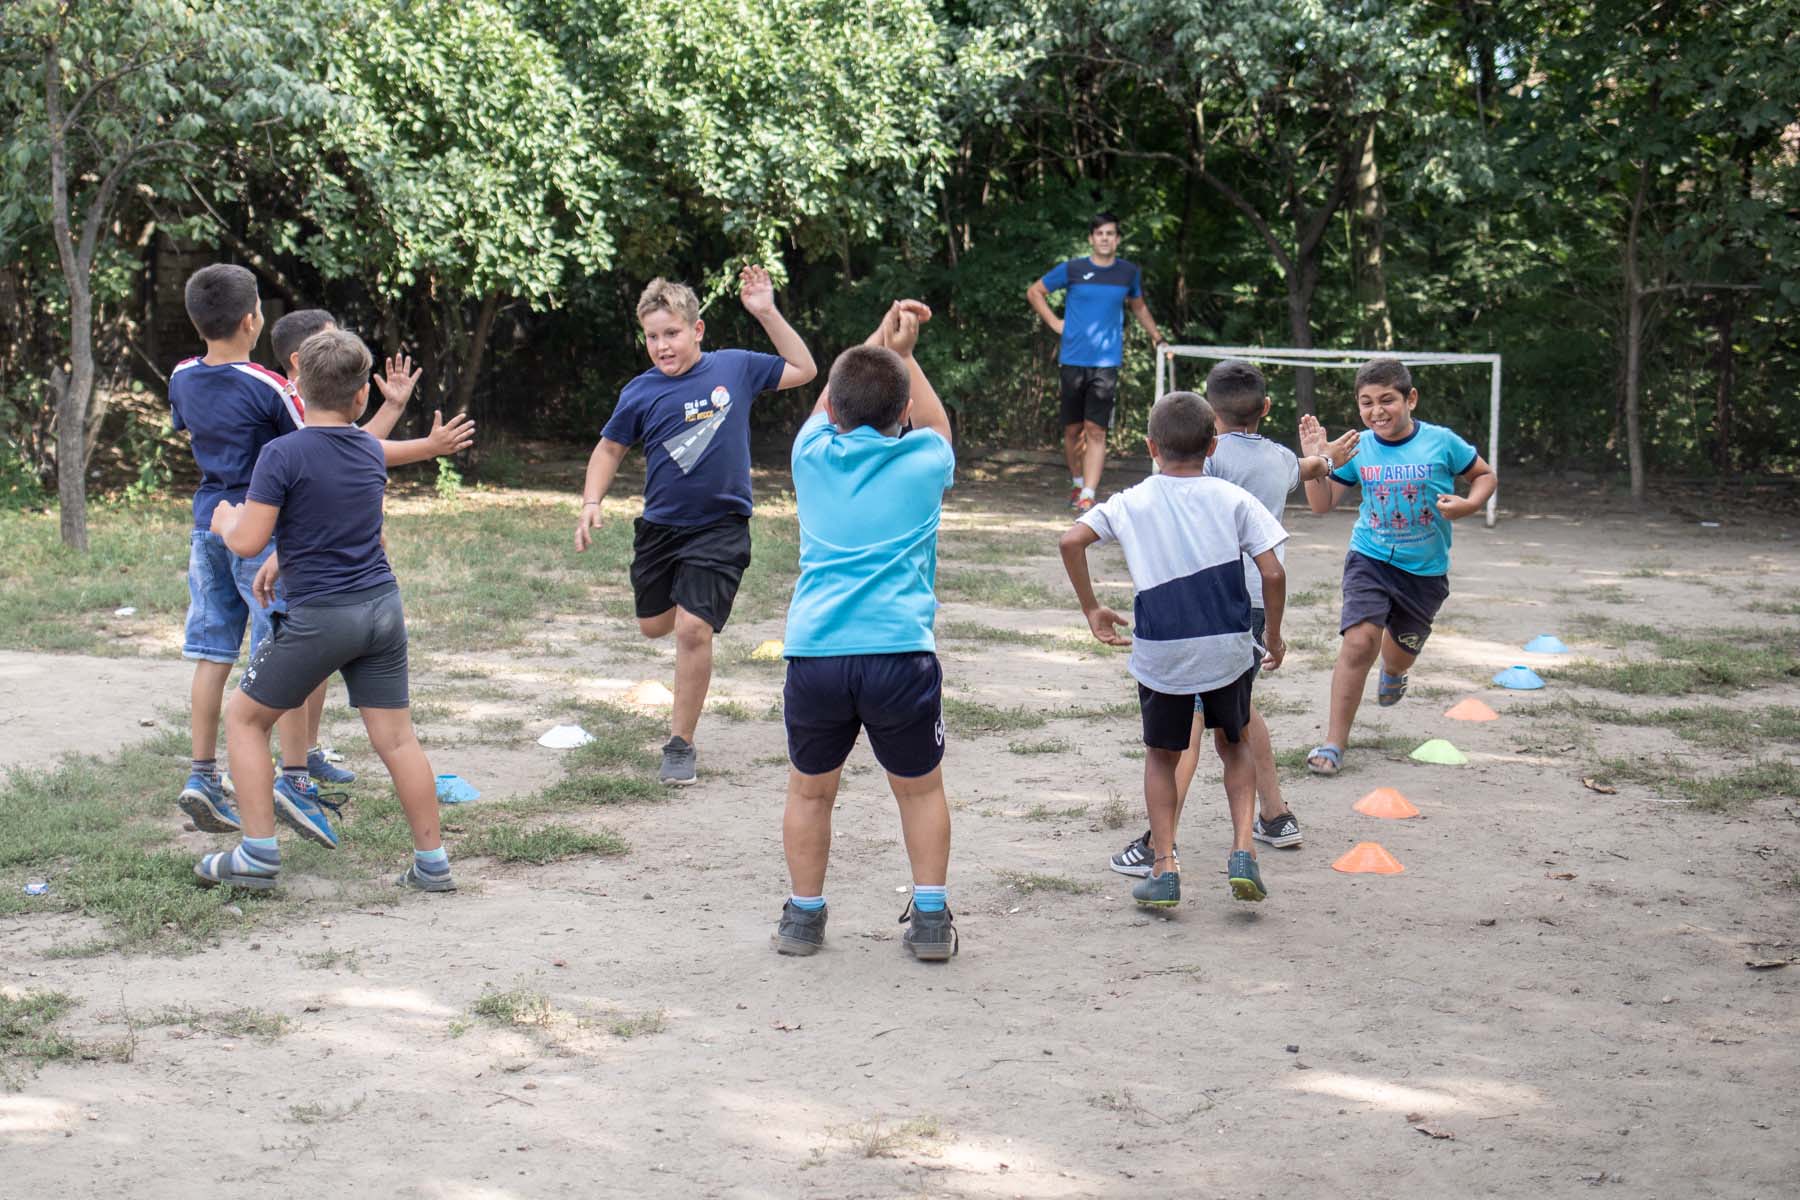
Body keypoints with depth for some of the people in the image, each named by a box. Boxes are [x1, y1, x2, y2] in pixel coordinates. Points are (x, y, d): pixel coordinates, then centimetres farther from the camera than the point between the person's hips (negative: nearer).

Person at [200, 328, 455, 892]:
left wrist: (226, 519, 8)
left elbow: (247, 542, -12)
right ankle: (432, 862, 10)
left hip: (318, 617, -5)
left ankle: (258, 855, 8)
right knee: (395, 737, 10)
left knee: (244, 718, 11)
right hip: (382, 609, 5)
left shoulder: (283, 454, -12)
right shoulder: (372, 451, 6)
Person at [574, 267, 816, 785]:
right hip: (660, 525, 3)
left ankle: (681, 743, -1)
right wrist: (591, 502, -7)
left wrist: (767, 314, -3)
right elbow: (610, 449, 8)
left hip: (721, 525, -3)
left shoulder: (735, 367, -5)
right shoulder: (641, 393, -5)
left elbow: (803, 370, 8)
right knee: (655, 625, 15)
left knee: (692, 629, -14)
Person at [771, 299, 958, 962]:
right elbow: (935, 423, 29)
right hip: (900, 652, -1)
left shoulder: (813, 455, 8)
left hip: (814, 654, 1)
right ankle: (930, 917, 17)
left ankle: (805, 915, 23)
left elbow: (826, 407, 31)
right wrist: (903, 353, 35)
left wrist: (879, 341, 36)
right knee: (920, 788, 16)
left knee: (810, 789, 17)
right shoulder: (924, 464, 4)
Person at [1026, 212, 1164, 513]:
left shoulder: (1129, 273, 6)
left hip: (1106, 362, 0)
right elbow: (1034, 292, 12)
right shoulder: (1072, 270, 0)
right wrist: (1055, 323, 3)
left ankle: (1088, 496, -12)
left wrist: (1156, 337, 15)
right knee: (1073, 429, 9)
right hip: (1073, 361, 0)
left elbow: (1139, 307, 24)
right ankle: (1077, 483, 29)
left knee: (1096, 431, -8)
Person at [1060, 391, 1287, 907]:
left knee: (1161, 754, 19)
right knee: (1233, 743, 23)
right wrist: (1274, 636, 9)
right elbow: (1272, 573, -5)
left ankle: (1164, 867, 11)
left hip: (1160, 653, 0)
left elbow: (1072, 541, -10)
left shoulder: (1129, 503, 2)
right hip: (1228, 650, 0)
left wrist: (1091, 610, 0)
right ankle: (1242, 849, 8)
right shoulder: (1233, 500, 1)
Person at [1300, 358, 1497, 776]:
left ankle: (1392, 673, 59)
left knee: (1401, 650, 17)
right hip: (1370, 558, 0)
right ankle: (1334, 743, -13)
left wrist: (1468, 505, -16)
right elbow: (1322, 503, 1)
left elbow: (1485, 476, 4)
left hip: (1425, 570, 1)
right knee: (1359, 641, -20)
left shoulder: (1441, 443, -11)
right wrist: (1314, 460, -14)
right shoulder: (1358, 449, -5)